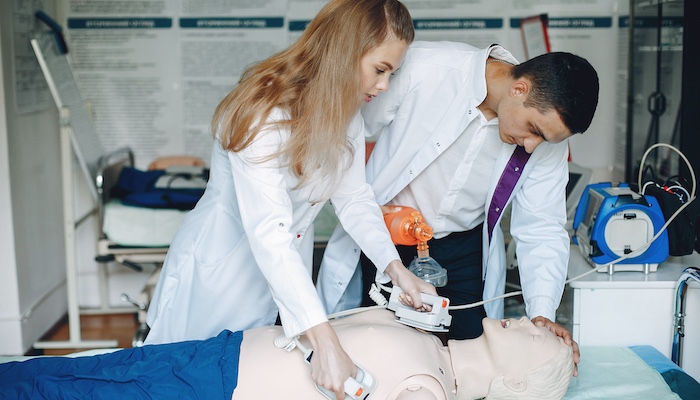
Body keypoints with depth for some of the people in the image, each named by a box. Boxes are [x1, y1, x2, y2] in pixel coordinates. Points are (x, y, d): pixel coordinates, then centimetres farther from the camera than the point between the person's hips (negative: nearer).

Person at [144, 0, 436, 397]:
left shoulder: (348, 114, -6)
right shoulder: (263, 114, -32)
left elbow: (355, 197, -5)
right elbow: (269, 235, -40)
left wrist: (395, 267, -22)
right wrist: (325, 341, -46)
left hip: (288, 268, 7)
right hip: (223, 264, -6)